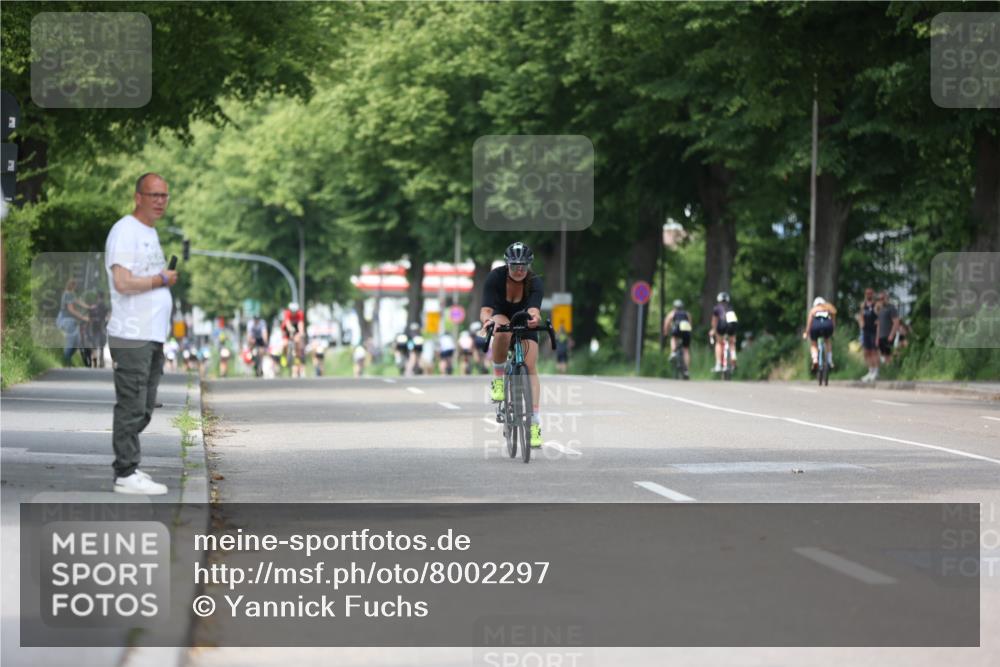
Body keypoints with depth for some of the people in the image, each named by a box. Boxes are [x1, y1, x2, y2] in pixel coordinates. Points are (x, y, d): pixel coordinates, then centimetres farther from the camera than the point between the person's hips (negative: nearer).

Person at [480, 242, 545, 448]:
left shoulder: (535, 283, -26)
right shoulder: (496, 278, -27)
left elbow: (534, 308, -44)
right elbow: (486, 308, -37)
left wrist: (535, 317, -68)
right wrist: (487, 319, -61)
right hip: (501, 317, 0)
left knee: (530, 368, -16)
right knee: (503, 332, -39)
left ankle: (535, 423, -20)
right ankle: (498, 380, -20)